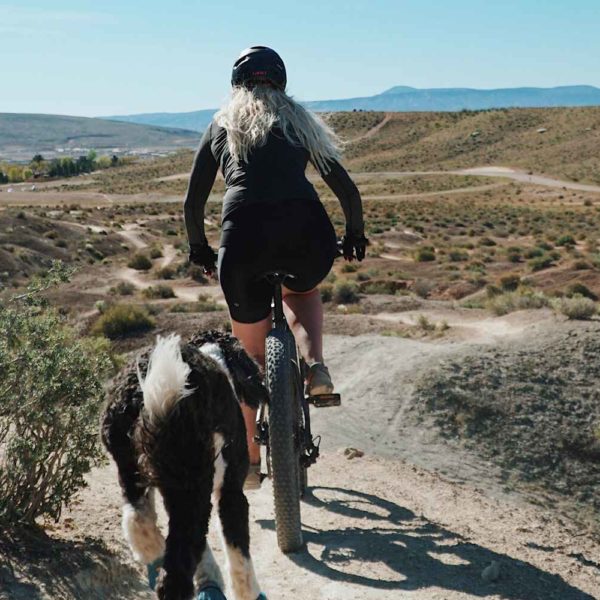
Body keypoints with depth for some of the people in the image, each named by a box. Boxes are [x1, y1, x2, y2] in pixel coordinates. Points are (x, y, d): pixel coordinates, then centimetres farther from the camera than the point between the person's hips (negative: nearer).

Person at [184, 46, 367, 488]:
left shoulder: (222, 124, 25)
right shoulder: (301, 121, 24)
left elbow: (193, 203, 22)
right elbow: (347, 190, 21)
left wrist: (199, 249, 38)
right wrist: (355, 236, 36)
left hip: (245, 234, 0)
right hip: (307, 229, 1)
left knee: (250, 356, 19)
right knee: (304, 293, 36)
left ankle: (249, 462, 26)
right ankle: (315, 366, 9)